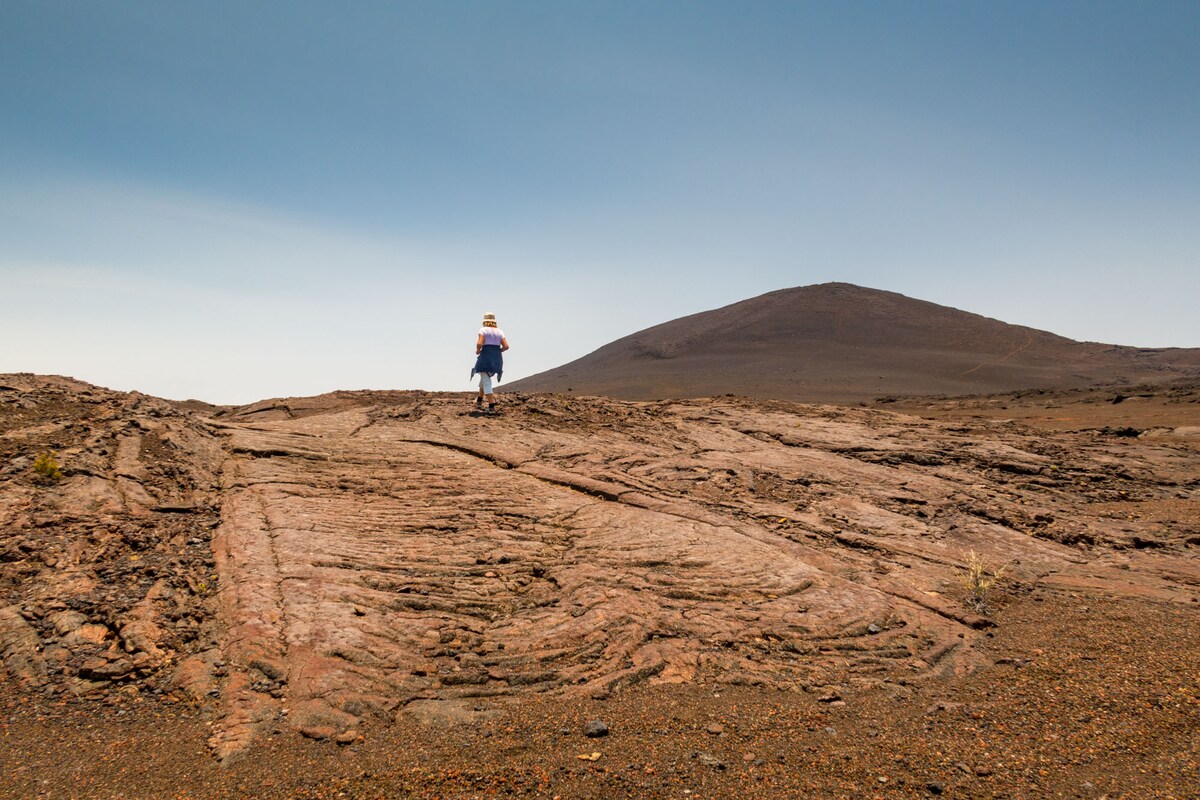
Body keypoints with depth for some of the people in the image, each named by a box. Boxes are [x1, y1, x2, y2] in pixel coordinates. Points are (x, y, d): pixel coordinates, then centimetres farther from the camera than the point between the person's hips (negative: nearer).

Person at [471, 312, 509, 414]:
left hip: (486, 357, -6)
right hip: (497, 359, 6)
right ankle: (479, 401, 35)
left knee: (486, 382, -3)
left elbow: (479, 343, -18)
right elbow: (506, 346, 0)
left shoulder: (483, 330, -3)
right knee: (484, 378, 26)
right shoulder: (499, 331, 10)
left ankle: (492, 407, -10)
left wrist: (477, 351, 2)